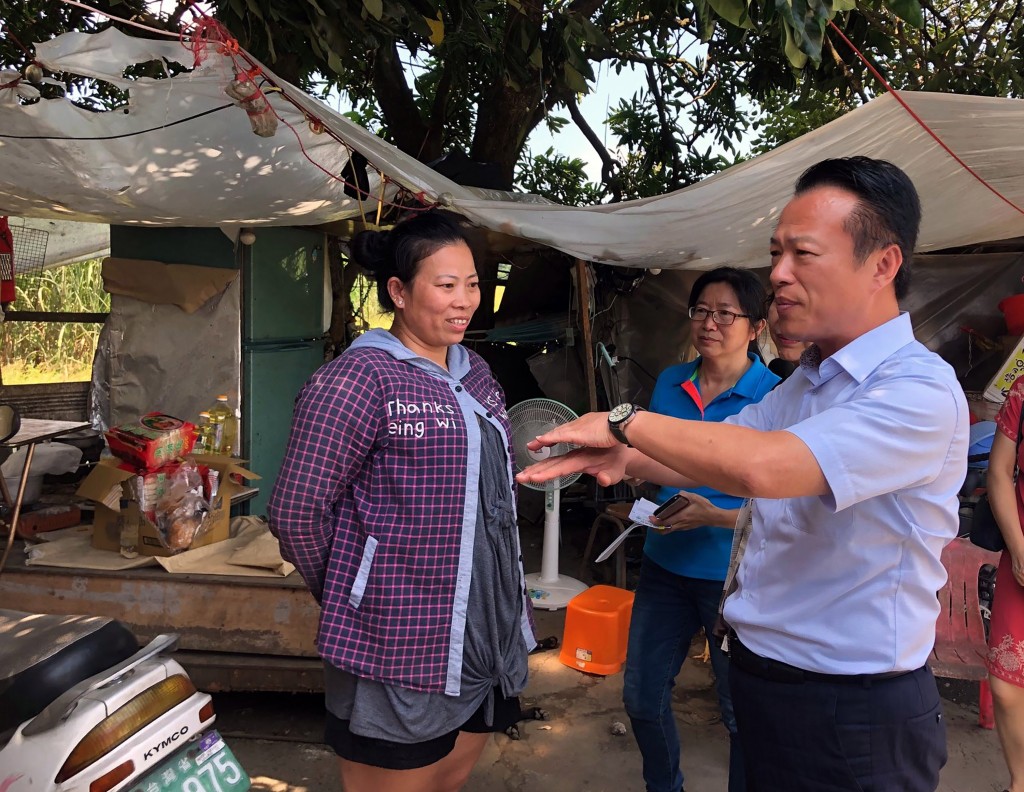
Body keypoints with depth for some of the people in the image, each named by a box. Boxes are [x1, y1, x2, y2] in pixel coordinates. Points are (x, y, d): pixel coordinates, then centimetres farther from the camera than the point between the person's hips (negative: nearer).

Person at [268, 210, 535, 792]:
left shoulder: (476, 375, 10)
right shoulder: (360, 378, -15)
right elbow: (295, 511, -15)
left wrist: (509, 602, 15)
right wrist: (346, 596, -2)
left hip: (490, 633, 7)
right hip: (399, 650, -7)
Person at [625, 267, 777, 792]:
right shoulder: (669, 384, 2)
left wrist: (715, 516, -25)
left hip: (734, 575, -5)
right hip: (664, 565, 6)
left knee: (741, 710, 13)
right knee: (641, 695, 17)